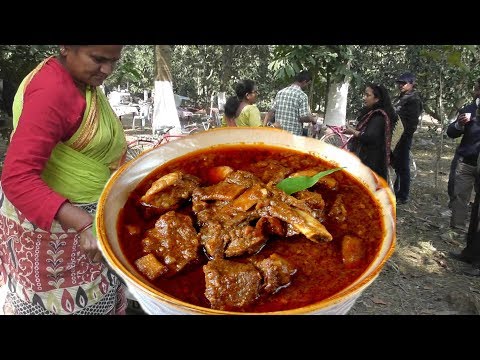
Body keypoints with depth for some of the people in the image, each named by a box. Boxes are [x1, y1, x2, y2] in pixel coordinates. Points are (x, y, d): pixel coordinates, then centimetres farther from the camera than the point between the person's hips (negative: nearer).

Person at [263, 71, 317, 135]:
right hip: (294, 135, -6)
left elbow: (271, 111, 6)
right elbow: (303, 117, -14)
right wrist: (313, 119, 5)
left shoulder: (280, 92, 8)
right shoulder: (302, 96, -10)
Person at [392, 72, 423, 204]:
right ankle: (393, 191, 30)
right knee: (393, 165, 17)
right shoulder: (400, 98, 17)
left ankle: (403, 196, 7)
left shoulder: (414, 100, -9)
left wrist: (404, 137, -20)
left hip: (403, 138, -9)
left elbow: (412, 123, -16)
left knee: (402, 167, -2)